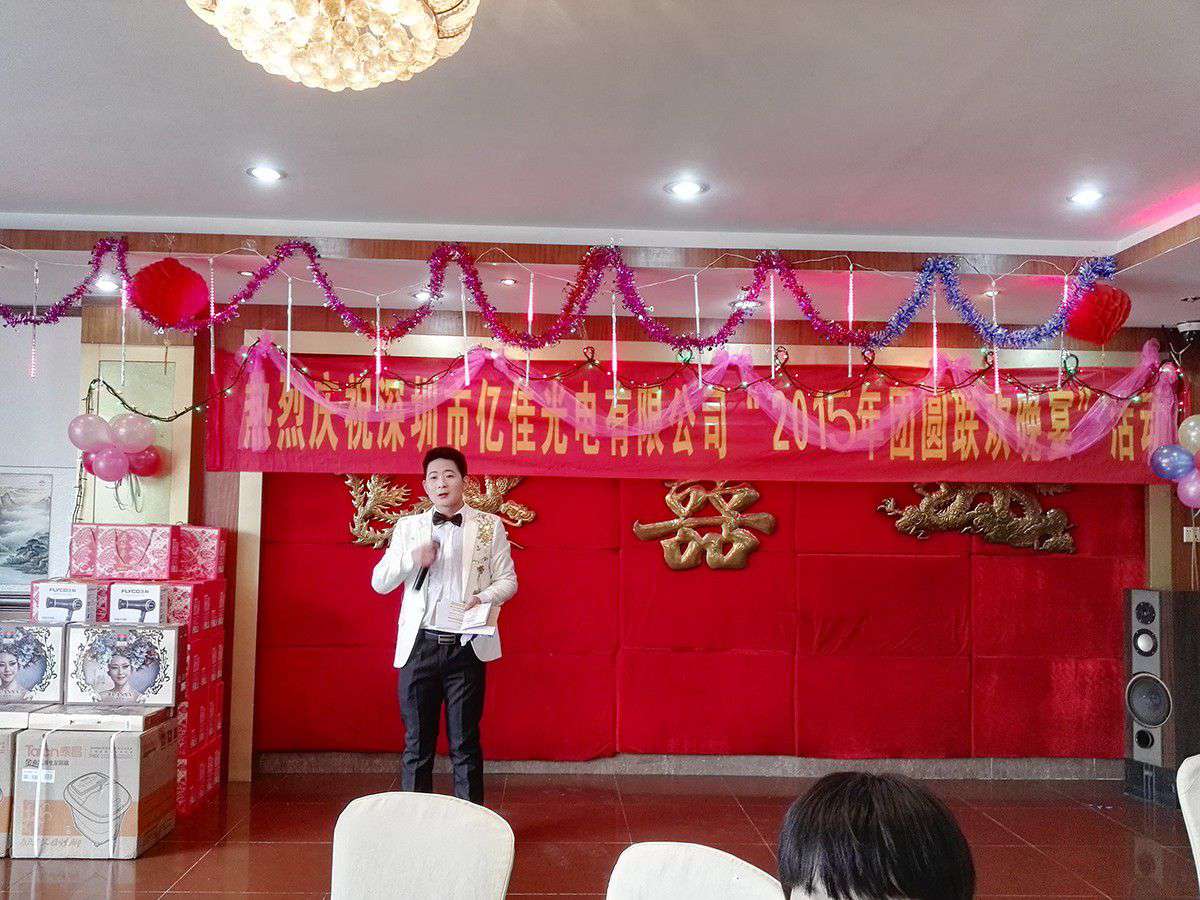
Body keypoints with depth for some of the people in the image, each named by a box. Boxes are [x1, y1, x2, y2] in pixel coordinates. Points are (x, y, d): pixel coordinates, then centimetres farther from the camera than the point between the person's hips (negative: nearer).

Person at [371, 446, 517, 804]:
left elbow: (508, 580, 6)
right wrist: (412, 558, -12)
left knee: (465, 745, 4)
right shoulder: (408, 526, 11)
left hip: (467, 647, -1)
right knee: (417, 744, 6)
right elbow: (380, 583, 7)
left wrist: (483, 598, -15)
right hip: (419, 645, 1)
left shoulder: (489, 525, 7)